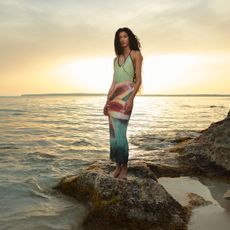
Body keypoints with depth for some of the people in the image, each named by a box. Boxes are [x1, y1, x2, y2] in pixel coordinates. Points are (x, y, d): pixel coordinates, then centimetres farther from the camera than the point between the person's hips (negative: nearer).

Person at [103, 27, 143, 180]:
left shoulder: (136, 54, 3)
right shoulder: (117, 58, 19)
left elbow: (138, 79, -5)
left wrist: (131, 98, -18)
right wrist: (107, 101, 12)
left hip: (126, 94, -6)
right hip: (114, 96, 6)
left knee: (120, 133, -13)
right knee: (114, 133, 4)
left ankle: (124, 167, -2)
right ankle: (118, 165, 13)